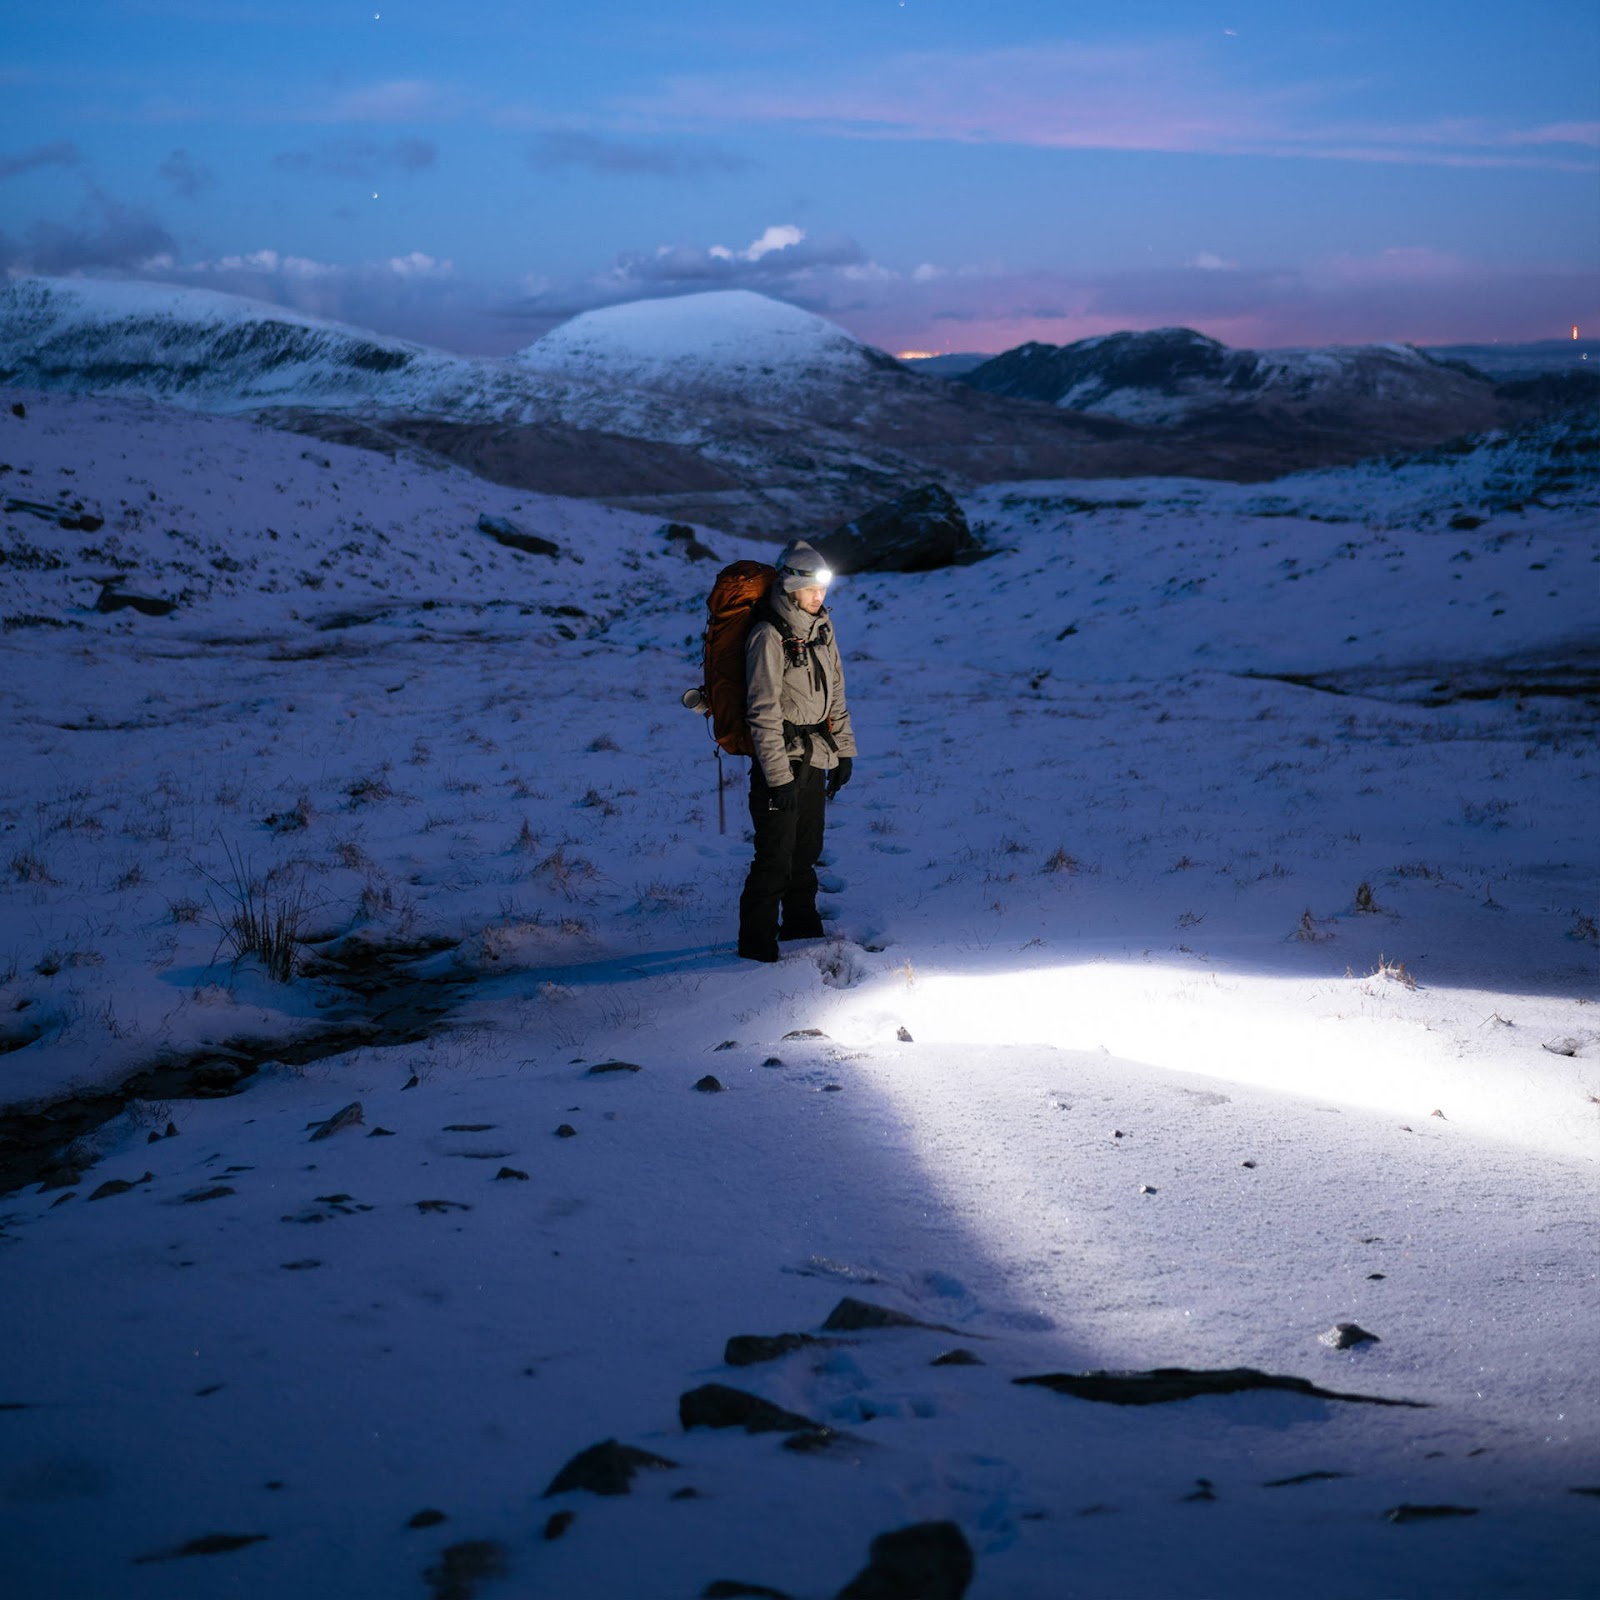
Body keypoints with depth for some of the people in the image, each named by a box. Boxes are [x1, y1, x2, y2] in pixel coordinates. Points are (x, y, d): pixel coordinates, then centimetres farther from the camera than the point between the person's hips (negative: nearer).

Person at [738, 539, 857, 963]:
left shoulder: (822, 627, 9)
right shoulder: (768, 636, -16)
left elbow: (835, 693, 18)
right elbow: (763, 712, -18)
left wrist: (843, 751, 16)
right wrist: (779, 777, -20)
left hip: (815, 759, 8)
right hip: (780, 758, -8)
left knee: (807, 849, 17)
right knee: (776, 856, -6)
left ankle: (801, 927, 31)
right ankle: (756, 941, 4)